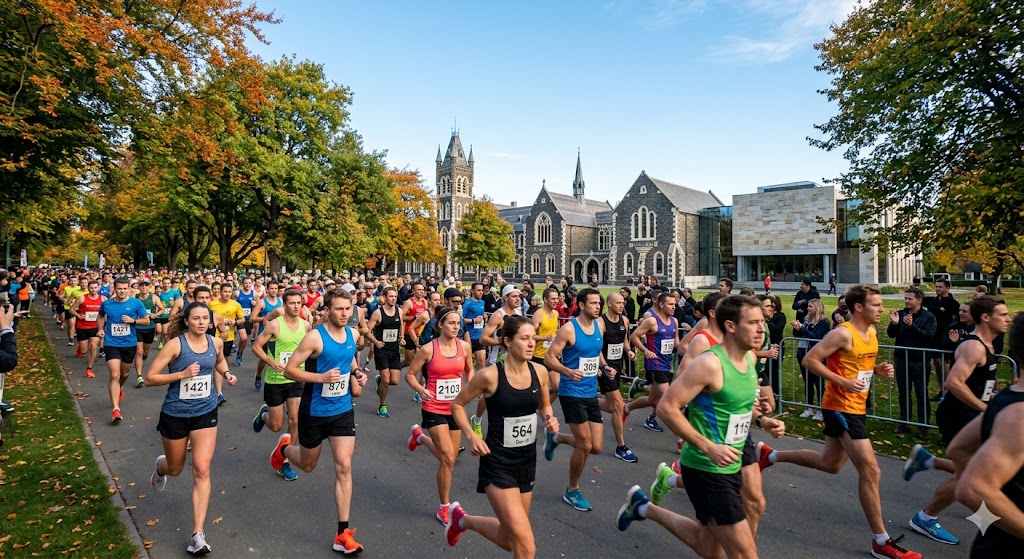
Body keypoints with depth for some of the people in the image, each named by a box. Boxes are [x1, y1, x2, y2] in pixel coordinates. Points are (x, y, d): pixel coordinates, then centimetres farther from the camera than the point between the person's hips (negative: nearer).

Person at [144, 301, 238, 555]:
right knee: (175, 469, 19)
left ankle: (198, 535, -3)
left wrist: (226, 374, 0)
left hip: (205, 414, 2)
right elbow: (149, 378, -15)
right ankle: (160, 466, 59)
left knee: (201, 470, -8)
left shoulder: (216, 342, -4)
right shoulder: (175, 344, -16)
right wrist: (182, 374, -27)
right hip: (175, 415, -2)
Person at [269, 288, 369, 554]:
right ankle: (284, 447, 54)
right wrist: (321, 377, -30)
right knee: (308, 465, 18)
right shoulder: (315, 337, -20)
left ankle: (343, 534, 5)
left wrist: (356, 374, 0)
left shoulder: (353, 335, -2)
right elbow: (289, 370, -17)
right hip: (314, 412, -3)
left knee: (344, 467, -3)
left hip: (343, 411, 3)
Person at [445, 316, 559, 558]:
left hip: (527, 460, 6)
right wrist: (471, 436, -17)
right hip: (498, 463, -6)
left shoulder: (540, 372, -4)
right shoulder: (490, 375, -18)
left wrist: (549, 420, -7)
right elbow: (457, 405, -3)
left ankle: (462, 520, 46)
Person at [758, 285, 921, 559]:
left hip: (856, 408, 10)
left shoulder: (872, 333, 8)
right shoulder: (843, 334, -19)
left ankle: (769, 454, 34)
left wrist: (878, 369, 1)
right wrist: (842, 381, -25)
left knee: (830, 464, 21)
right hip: (840, 408, -10)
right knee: (870, 471, -7)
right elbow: (809, 360, -21)